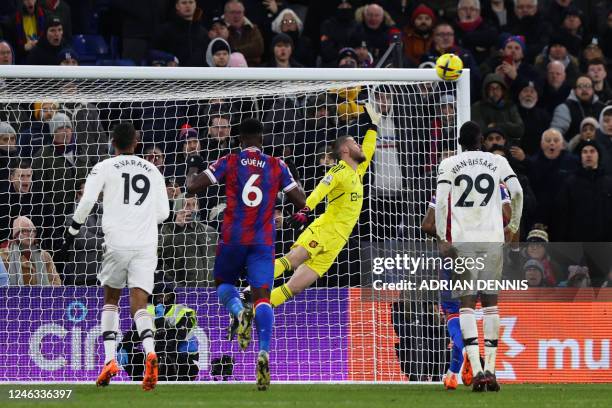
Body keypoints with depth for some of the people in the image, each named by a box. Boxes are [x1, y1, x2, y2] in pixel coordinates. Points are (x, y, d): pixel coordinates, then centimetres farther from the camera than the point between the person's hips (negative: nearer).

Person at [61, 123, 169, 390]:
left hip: (118, 242, -2)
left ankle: (110, 360, 7)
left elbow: (86, 202, -5)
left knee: (111, 299, 18)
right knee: (139, 305, -2)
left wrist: (71, 233, 8)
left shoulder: (104, 168, 4)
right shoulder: (153, 171, 14)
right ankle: (149, 352, -31)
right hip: (147, 244, 2)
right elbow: (163, 213, 16)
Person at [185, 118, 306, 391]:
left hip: (234, 237, 0)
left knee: (223, 282, 22)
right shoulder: (277, 166, 4)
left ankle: (239, 312, -14)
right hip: (264, 241, 1)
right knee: (262, 295, -3)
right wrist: (289, 179, 29)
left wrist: (193, 169, 19)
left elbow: (192, 187, -2)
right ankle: (264, 353, -25)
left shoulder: (229, 162, 0)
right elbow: (300, 202, 10)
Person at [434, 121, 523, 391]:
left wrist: (442, 239, -6)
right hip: (492, 238, 1)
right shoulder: (498, 162, 9)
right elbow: (517, 192, 1)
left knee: (467, 304, -2)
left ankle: (476, 370, -16)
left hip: (462, 239, -1)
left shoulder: (449, 164, 4)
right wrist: (513, 226, 14)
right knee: (490, 302, 8)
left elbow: (441, 201, -6)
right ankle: (490, 369, 3)